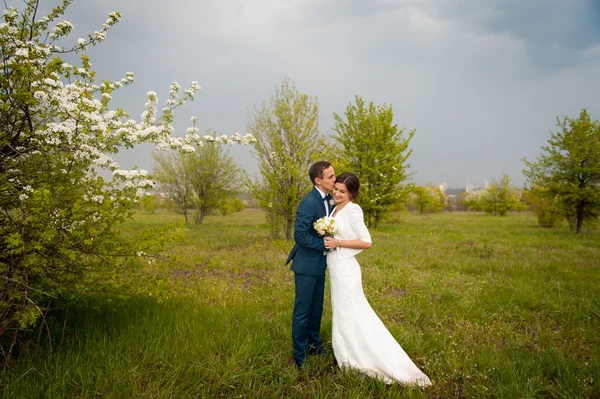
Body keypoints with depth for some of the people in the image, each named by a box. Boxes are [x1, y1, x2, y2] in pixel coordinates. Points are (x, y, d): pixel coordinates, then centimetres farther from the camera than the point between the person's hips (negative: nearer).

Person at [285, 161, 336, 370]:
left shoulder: (328, 200, 4)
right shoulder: (309, 202, -23)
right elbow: (300, 235, -25)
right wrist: (324, 244, -20)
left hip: (319, 264, 8)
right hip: (307, 265, -8)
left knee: (317, 308, 20)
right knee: (303, 311, 3)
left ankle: (313, 343, 38)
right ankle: (299, 356, 17)